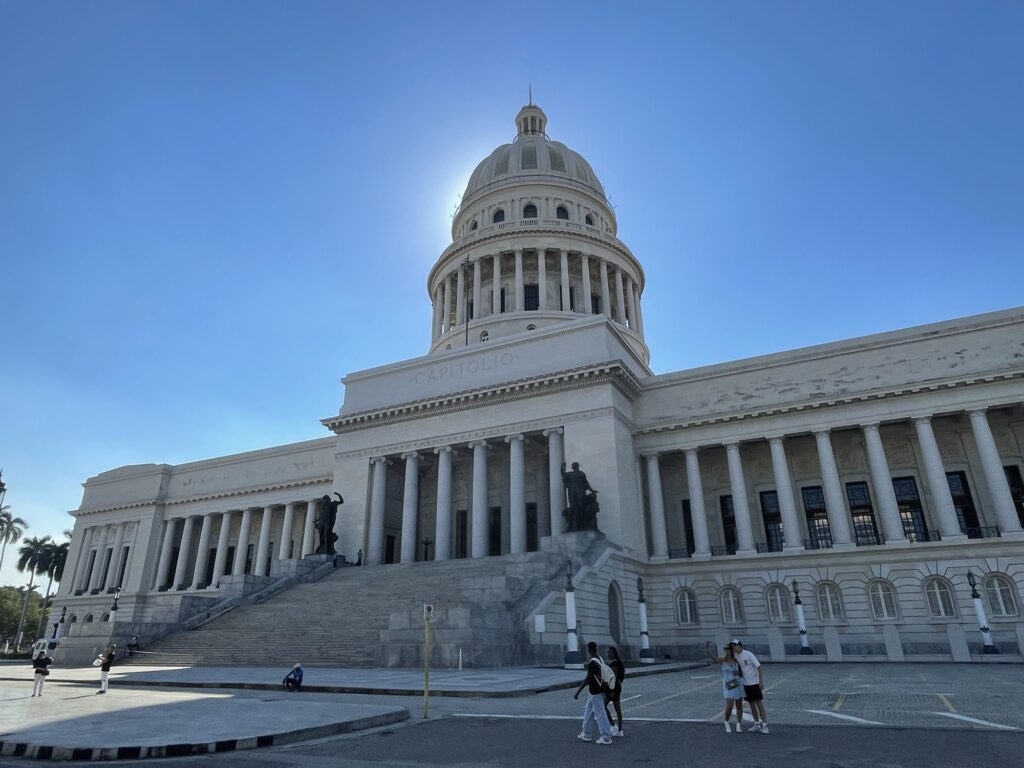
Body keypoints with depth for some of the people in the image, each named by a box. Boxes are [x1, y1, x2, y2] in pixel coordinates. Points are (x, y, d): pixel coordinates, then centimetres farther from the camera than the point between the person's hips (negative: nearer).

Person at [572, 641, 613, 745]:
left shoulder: (592, 662, -23)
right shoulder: (599, 659, 5)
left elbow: (587, 679, -25)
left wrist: (578, 692, -20)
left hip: (595, 692, -10)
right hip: (594, 691, 10)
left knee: (600, 714, 0)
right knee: (587, 712, 18)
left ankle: (606, 737, 8)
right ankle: (585, 734, 26)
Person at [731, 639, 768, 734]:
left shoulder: (749, 654, -17)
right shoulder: (736, 656, 0)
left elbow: (759, 667, -17)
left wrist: (761, 681, -21)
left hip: (755, 683, -6)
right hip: (746, 684, 6)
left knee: (759, 704, -6)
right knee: (752, 704, 13)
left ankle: (764, 725, -3)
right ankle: (757, 724, 24)